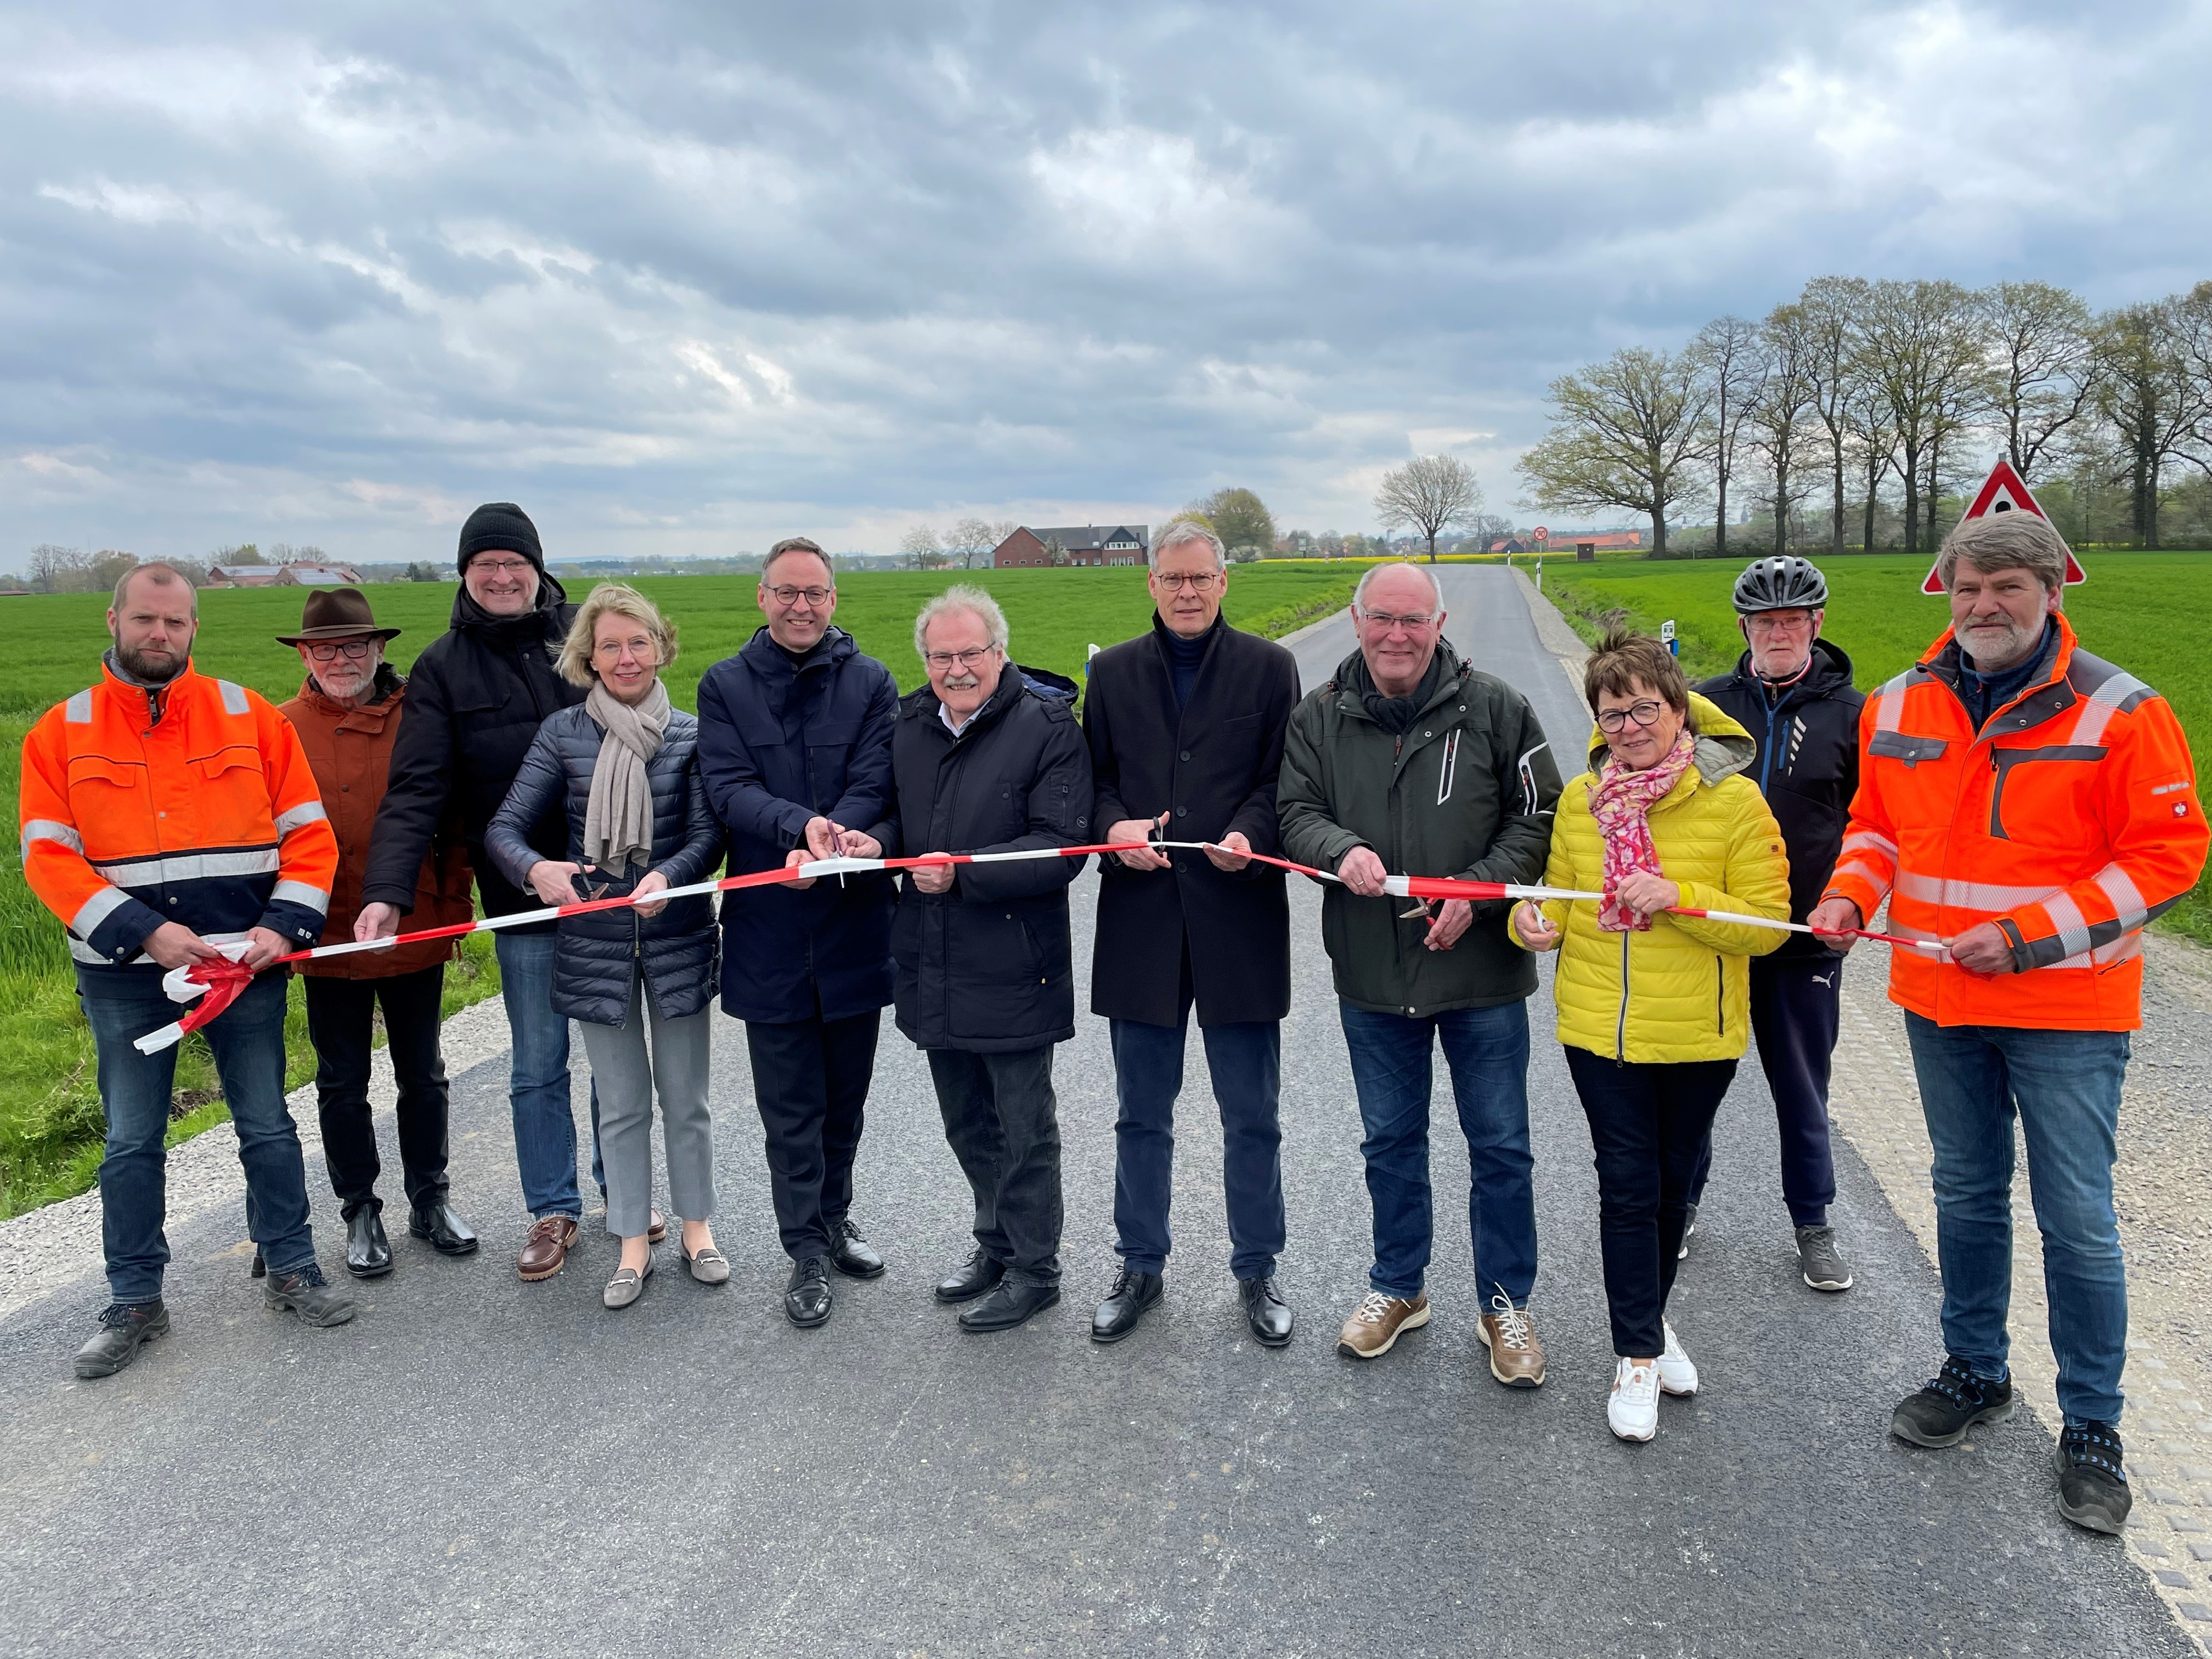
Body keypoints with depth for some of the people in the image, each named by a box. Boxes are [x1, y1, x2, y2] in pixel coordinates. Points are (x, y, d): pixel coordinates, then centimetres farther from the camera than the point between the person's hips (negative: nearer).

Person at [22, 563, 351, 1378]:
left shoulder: (250, 716, 2)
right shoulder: (61, 732, 2)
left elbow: (309, 831, 1)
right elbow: (48, 856, -6)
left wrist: (284, 925, -12)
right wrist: (144, 932, -18)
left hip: (247, 964, 0)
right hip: (124, 976, 0)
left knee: (267, 1126, 10)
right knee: (131, 1142, 10)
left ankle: (291, 1270, 26)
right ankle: (135, 1303, 24)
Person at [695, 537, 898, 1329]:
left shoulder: (871, 683, 2)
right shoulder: (725, 686, 3)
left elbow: (874, 786, -8)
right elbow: (729, 789, -9)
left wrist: (828, 844, -27)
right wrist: (802, 825, -27)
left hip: (855, 919, 1)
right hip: (769, 928, -1)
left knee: (846, 1091, 16)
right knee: (789, 1102, 6)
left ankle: (834, 1217, 37)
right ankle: (807, 1251, 19)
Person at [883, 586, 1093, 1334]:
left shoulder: (1047, 726, -12)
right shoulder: (909, 724, 7)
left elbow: (1060, 847, -18)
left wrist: (964, 872, -26)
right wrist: (879, 841, -6)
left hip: (1013, 968, -6)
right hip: (931, 964, 7)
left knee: (1024, 1129, 7)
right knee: (967, 1124, 21)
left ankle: (1034, 1270, 24)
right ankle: (996, 1245, 41)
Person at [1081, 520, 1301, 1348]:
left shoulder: (1269, 666, 3)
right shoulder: (1113, 672, 9)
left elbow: (1283, 780, 0)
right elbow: (1091, 778, 9)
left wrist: (1250, 836, -19)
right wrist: (1115, 825, -12)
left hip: (1239, 919, -2)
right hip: (1141, 919, 2)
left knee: (1252, 1118, 9)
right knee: (1142, 1116, 14)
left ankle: (1256, 1271, 27)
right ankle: (1140, 1266, 30)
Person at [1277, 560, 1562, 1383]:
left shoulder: (1494, 707, -6)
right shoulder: (1319, 717, 1)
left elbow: (1538, 816, -3)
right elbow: (1296, 813, 0)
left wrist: (1478, 890, -16)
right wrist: (1342, 849, -22)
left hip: (1483, 973, -2)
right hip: (1371, 974, 2)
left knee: (1500, 1147, 9)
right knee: (1390, 1142, 18)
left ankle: (1506, 1303, 29)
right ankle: (1399, 1287, 38)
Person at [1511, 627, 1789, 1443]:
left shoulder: (1734, 801, -11)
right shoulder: (1581, 799, 0)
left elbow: (1768, 923, -12)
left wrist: (1678, 897, -26)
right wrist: (1535, 919, -11)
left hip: (1697, 1035, -1)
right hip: (1600, 1029, 1)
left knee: (1672, 1183, 16)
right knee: (1628, 1186, 3)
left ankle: (1648, 1319, 39)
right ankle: (1639, 1354, 18)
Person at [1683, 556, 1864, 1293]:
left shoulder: (1851, 712, 0)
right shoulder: (1705, 703, 2)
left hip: (1804, 940, -1)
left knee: (1803, 1091, 12)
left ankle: (1813, 1223, 30)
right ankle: (1681, 1204, 31)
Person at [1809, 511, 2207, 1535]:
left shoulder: (2117, 710, -11)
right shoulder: (1899, 707, 3)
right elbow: (1877, 823, 14)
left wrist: (2030, 933, -19)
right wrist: (1851, 892, -6)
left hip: (2067, 1013, -4)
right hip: (1938, 1000, 5)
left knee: (2078, 1223, 3)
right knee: (1966, 1197, 18)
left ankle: (2091, 1428, 21)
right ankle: (1975, 1373, 37)